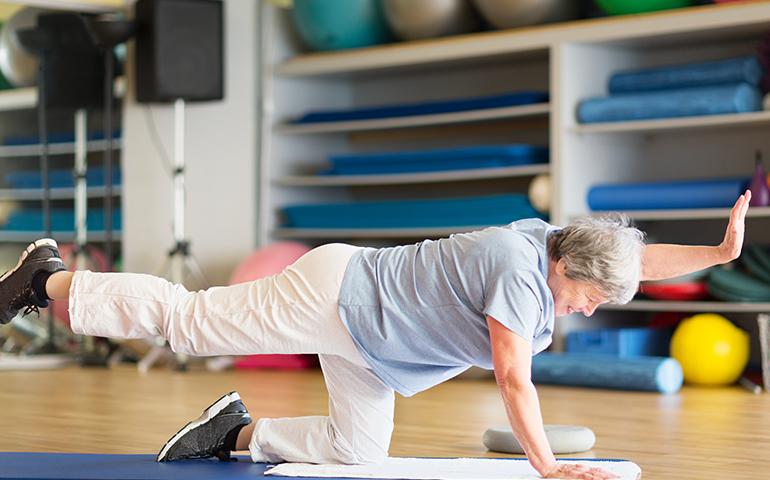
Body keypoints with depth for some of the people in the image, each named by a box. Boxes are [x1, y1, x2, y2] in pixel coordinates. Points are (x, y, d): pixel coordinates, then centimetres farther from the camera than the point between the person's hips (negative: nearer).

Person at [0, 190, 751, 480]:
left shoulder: (549, 240, -1)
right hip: (336, 292, -9)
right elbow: (513, 378, -28)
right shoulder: (520, 274, -27)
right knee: (185, 319, 1)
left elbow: (637, 258, 7)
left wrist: (719, 252, -1)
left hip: (360, 336, 9)